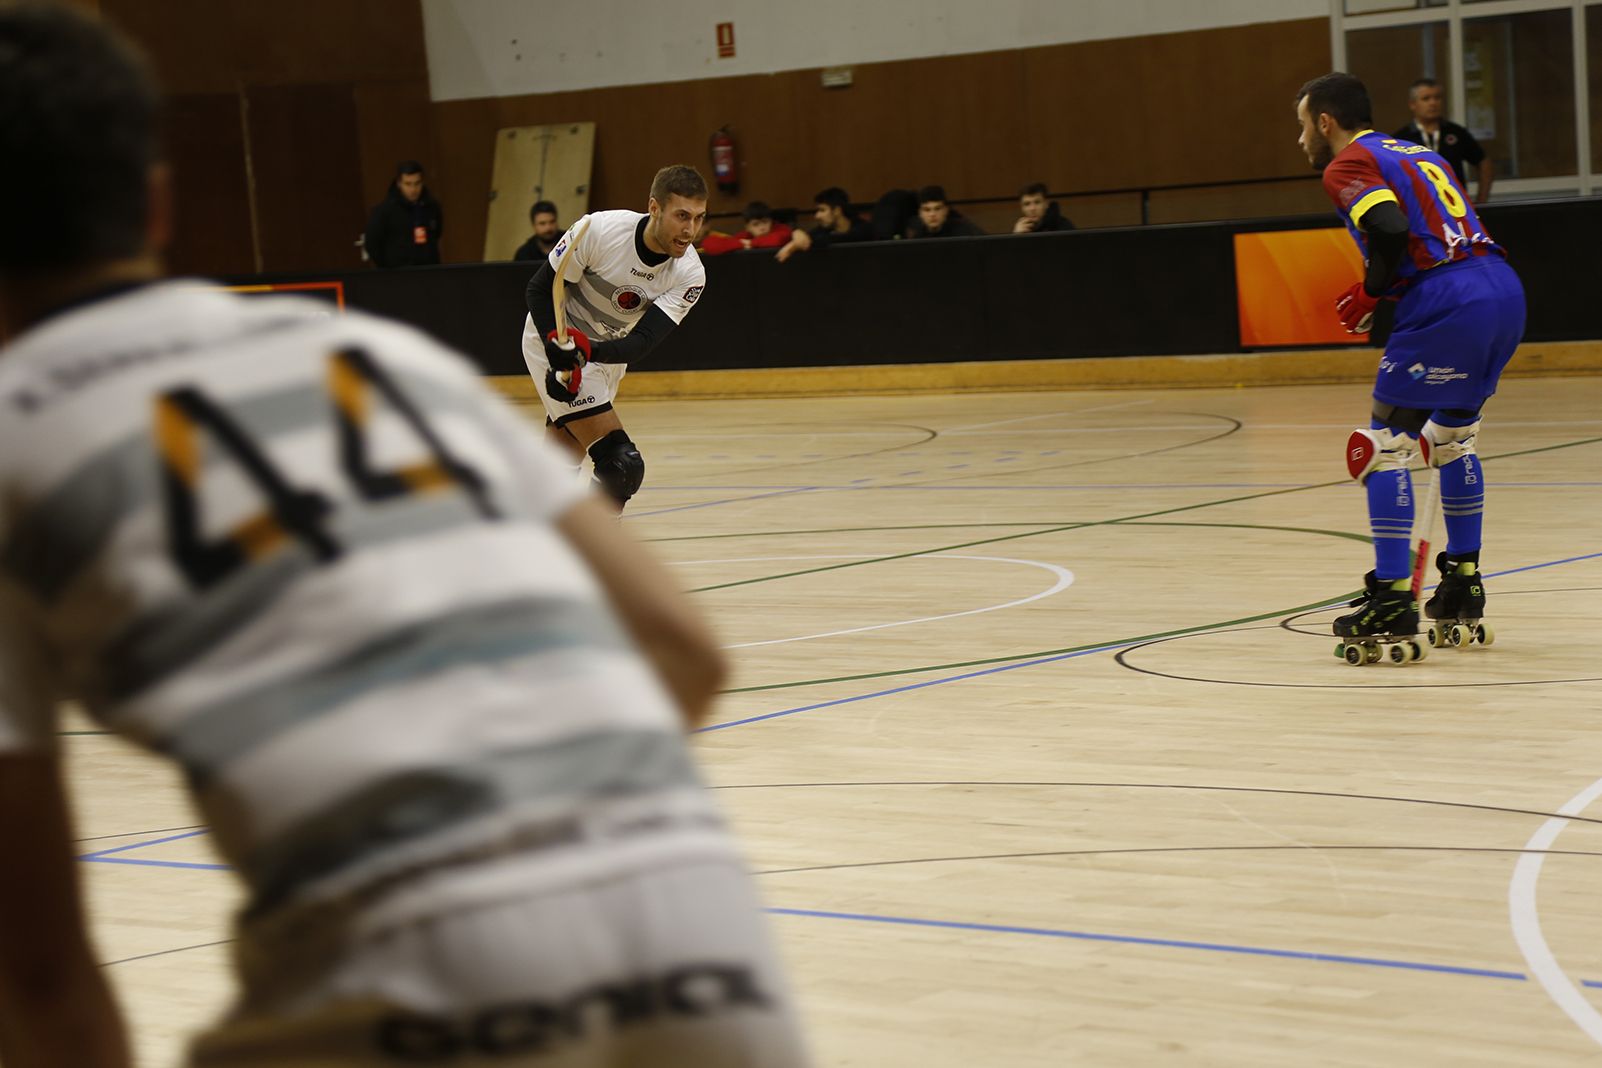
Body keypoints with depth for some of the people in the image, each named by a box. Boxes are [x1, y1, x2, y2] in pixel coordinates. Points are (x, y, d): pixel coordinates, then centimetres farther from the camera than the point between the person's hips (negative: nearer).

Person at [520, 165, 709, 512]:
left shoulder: (689, 274, -19)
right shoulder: (598, 230, -29)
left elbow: (643, 341, -25)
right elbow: (540, 290, -18)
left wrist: (590, 351, -44)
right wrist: (557, 352, -31)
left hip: (607, 354, 5)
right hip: (554, 342, -5)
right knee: (623, 464, -19)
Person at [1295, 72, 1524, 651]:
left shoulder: (1347, 165, 1)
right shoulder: (1417, 152, 27)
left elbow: (1390, 230, -17)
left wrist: (1371, 293, -1)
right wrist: (1379, 289, 20)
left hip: (1445, 304, -9)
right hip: (1505, 288, 9)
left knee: (1383, 447, -1)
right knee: (1452, 437, 24)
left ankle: (1392, 599, -5)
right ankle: (1463, 581, 28)